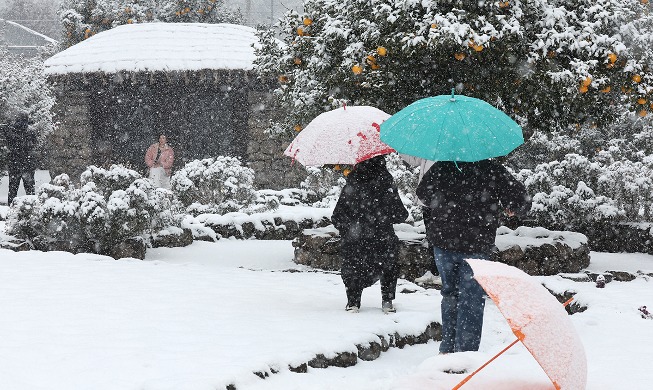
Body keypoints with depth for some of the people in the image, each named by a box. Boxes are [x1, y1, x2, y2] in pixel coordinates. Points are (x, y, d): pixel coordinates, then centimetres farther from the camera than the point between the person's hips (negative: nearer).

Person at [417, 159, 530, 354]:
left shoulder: (442, 167, 0)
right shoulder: (493, 171, -8)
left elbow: (422, 192, 15)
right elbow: (522, 203, -5)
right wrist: (509, 207, 17)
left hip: (442, 242, 3)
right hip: (476, 246, -3)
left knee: (450, 293, 17)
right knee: (471, 299, 3)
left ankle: (448, 349, 21)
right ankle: (466, 351, 0)